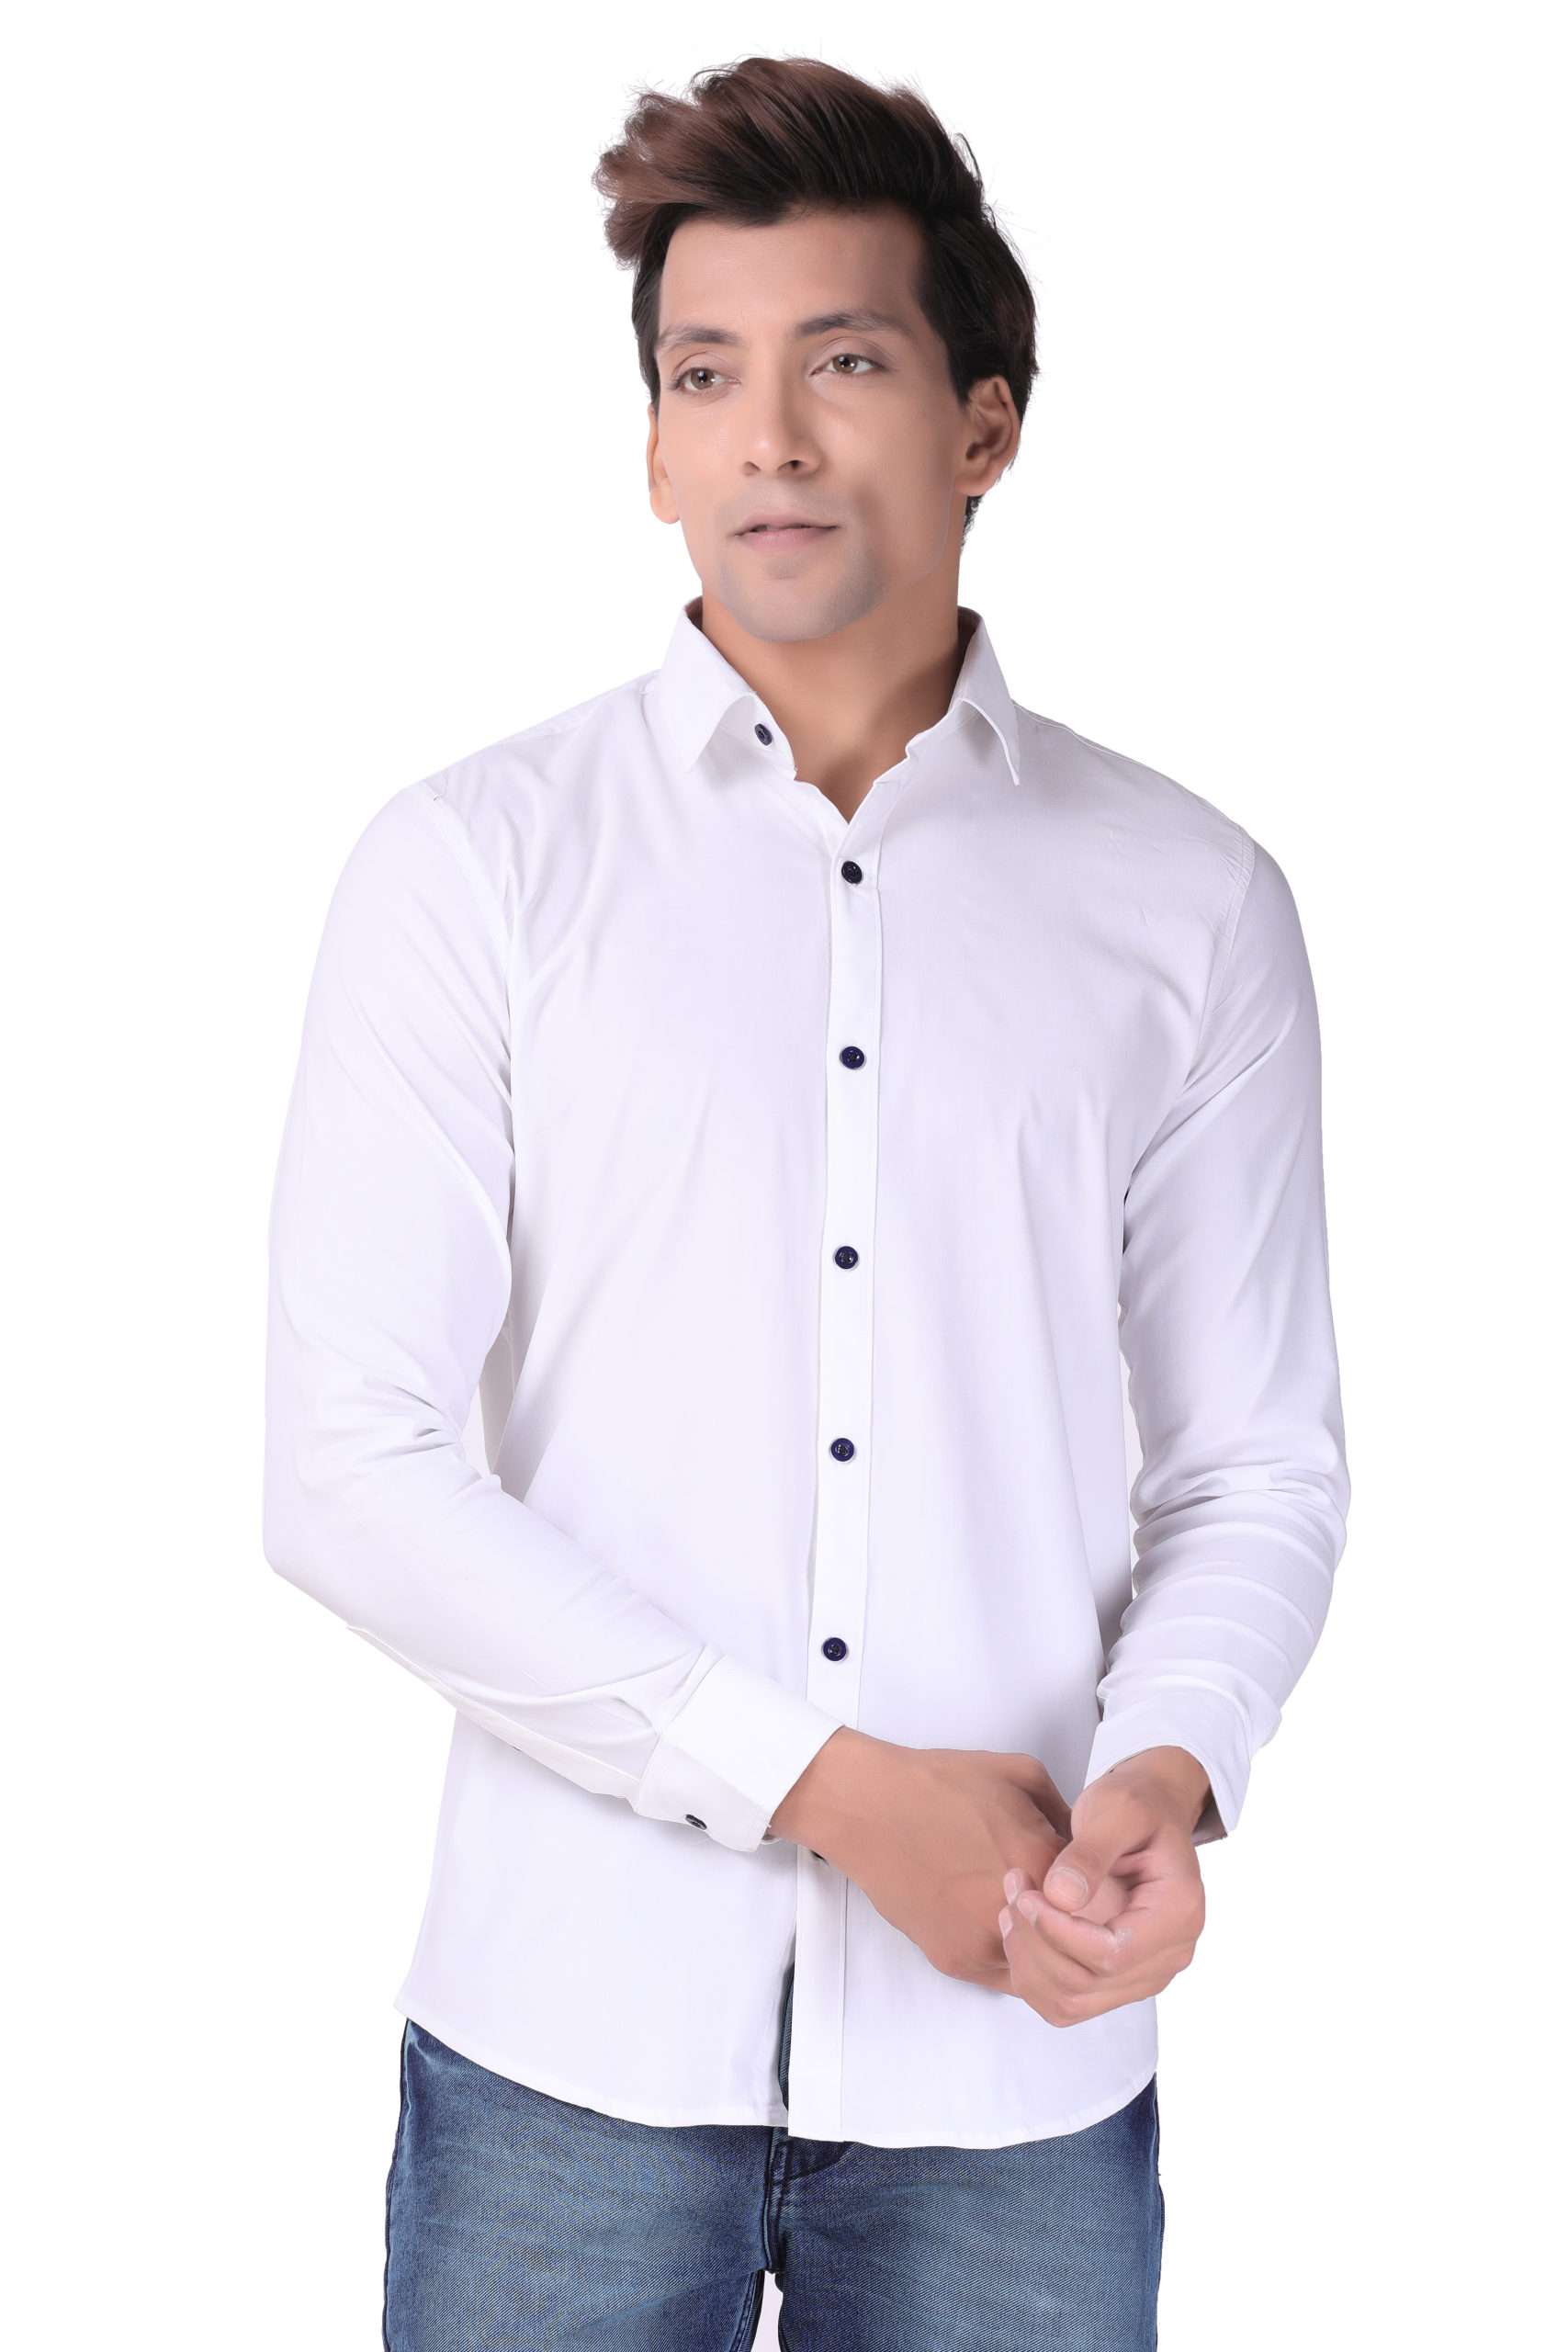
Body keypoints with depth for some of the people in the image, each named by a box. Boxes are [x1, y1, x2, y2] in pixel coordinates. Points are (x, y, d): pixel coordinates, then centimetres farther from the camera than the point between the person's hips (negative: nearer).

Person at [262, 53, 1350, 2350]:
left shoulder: (1188, 902, 3)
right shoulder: (470, 863, -2)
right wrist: (826, 1786, -13)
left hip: (1014, 2041, 1)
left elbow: (1260, 1454, 6)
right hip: (577, 2015, -1)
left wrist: (1169, 1767, -14)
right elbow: (352, 1468, -7)